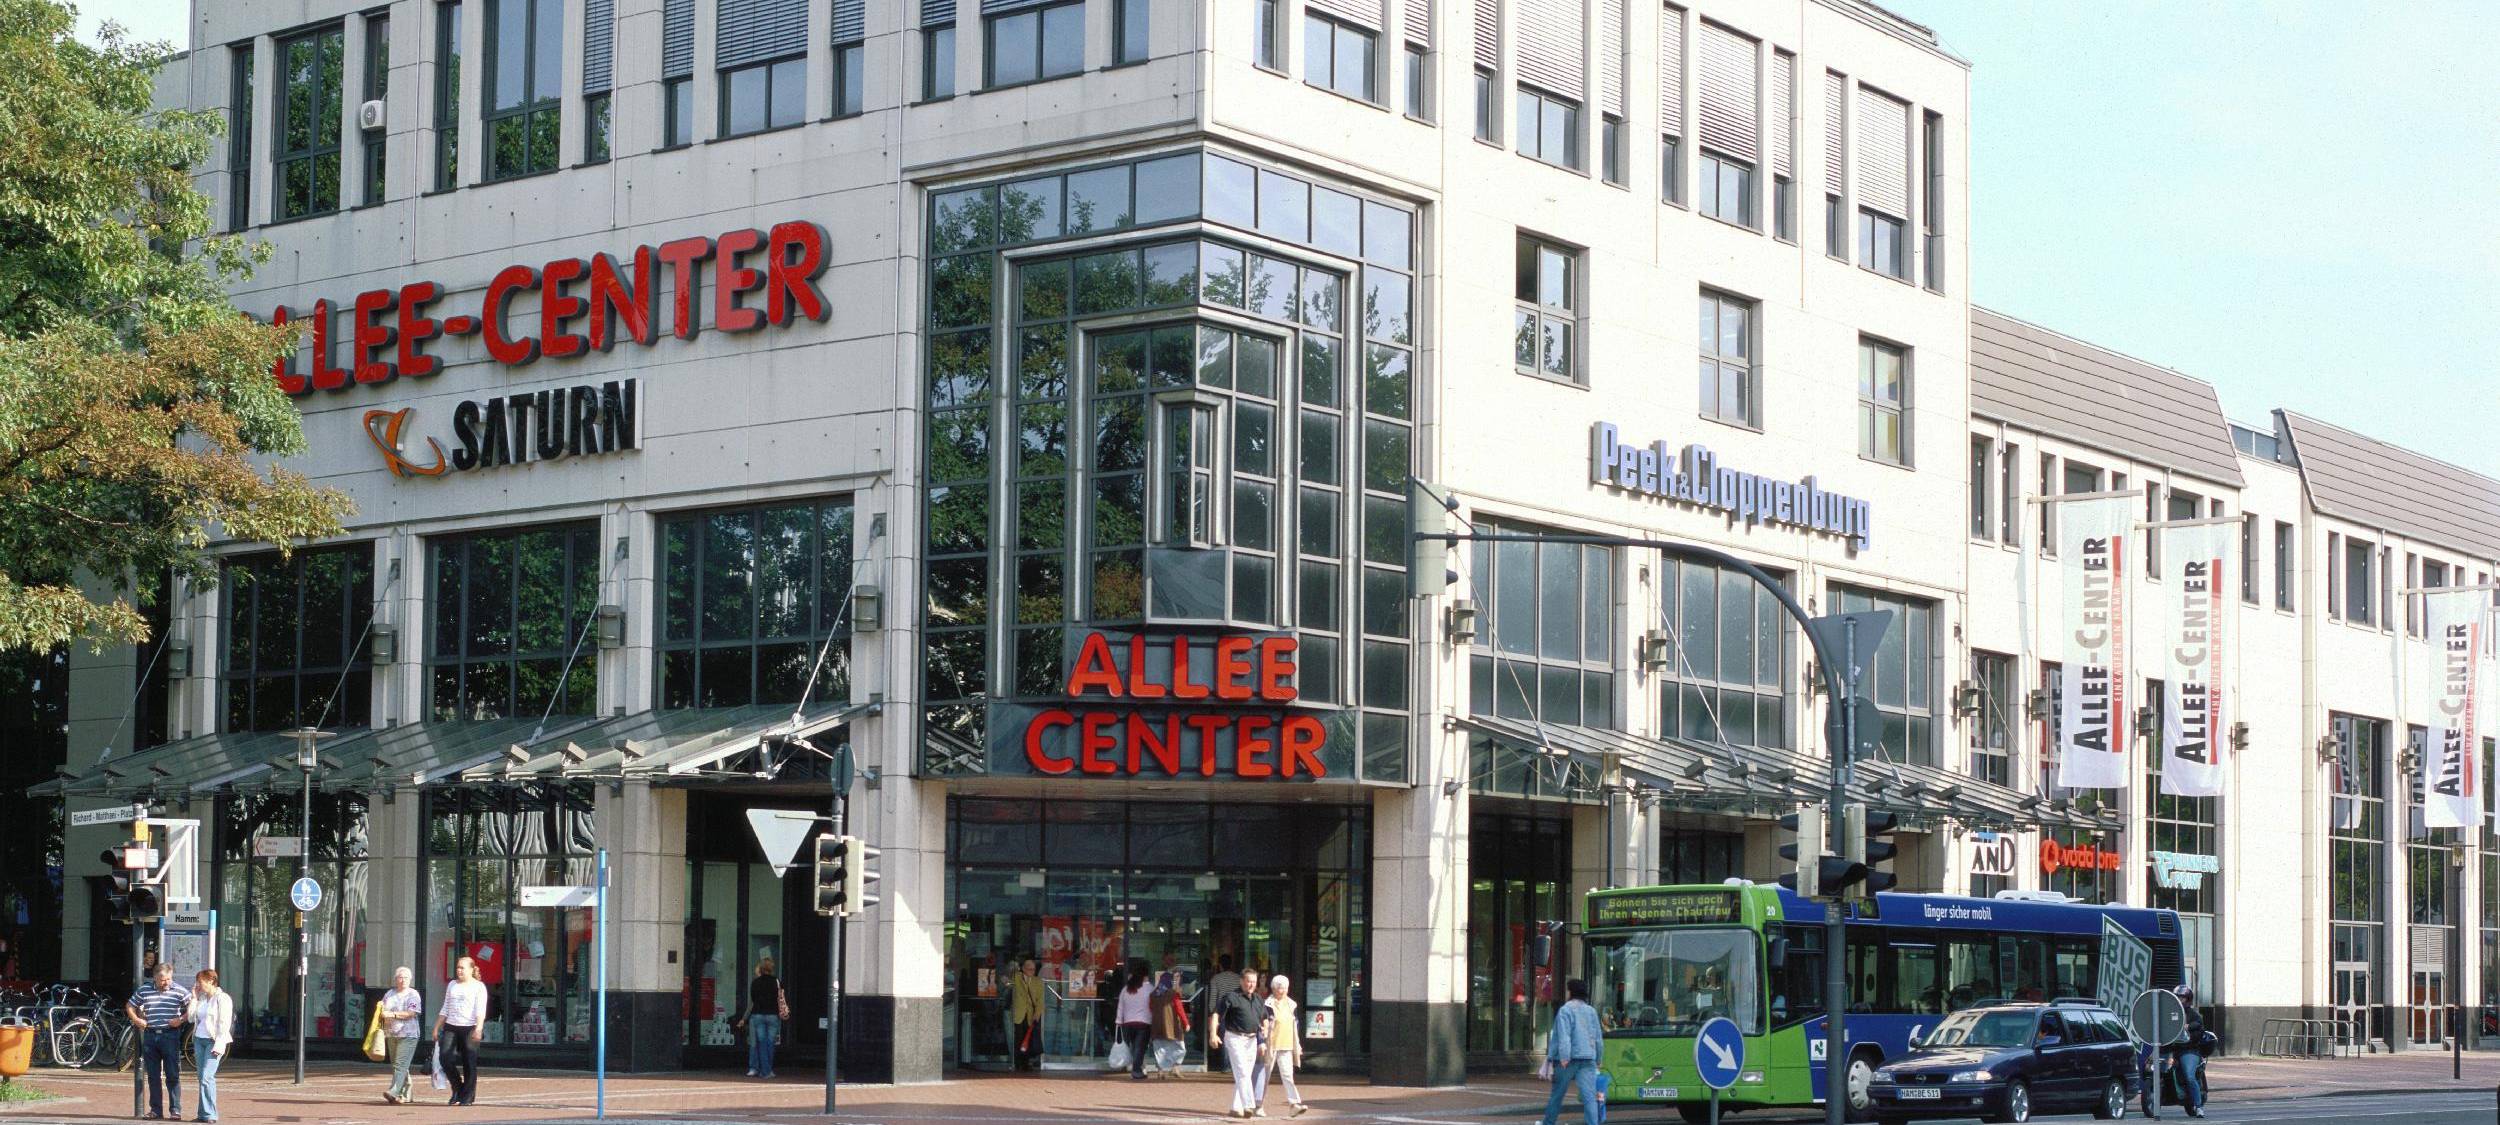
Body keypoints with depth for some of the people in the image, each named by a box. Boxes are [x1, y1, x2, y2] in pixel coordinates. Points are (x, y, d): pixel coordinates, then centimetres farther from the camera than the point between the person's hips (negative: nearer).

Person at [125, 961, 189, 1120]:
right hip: (150, 1035, 3)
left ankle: (176, 1110, -1)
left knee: (173, 1075, -4)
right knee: (153, 1076, 7)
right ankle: (156, 1110, 13)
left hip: (170, 1035, -3)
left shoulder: (179, 991, -3)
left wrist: (181, 1020, -11)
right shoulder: (144, 990, 6)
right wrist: (136, 1019, 2)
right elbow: (130, 1006, 19)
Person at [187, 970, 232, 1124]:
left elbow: (224, 1024, -11)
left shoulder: (222, 999, -6)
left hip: (213, 1041, -7)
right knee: (202, 1078, 5)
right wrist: (194, 998, 7)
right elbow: (191, 1017, 12)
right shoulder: (201, 998, 14)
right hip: (199, 1040, 7)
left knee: (206, 1078, -14)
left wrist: (219, 1045, -17)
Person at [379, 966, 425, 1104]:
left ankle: (394, 1092, -26)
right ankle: (405, 1095, 15)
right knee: (395, 1065, 8)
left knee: (400, 1064, -15)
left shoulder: (413, 995, 0)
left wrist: (392, 1014, -12)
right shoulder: (389, 994, 16)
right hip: (391, 1034, 6)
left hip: (407, 1035, -6)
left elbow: (411, 1013, -11)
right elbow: (382, 1011, 20)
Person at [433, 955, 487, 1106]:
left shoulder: (478, 987, 1)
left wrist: (478, 1028, -23)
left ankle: (468, 1096, 6)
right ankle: (457, 1087, 9)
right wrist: (436, 1027, 16)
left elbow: (480, 1011, -9)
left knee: (469, 1063, -3)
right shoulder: (452, 985, 17)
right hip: (451, 1027, 5)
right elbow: (445, 1009, 21)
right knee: (445, 1057, -11)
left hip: (469, 1028, -4)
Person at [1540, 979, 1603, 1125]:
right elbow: (1598, 1037, 15)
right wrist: (1597, 1059, 23)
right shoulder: (1591, 1011, 12)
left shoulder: (1565, 1010, -5)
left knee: (1557, 1094, 13)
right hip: (1588, 1058, 3)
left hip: (1568, 1059, -3)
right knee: (1589, 1095, -6)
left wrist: (1564, 1056, -23)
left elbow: (1564, 1035, -16)